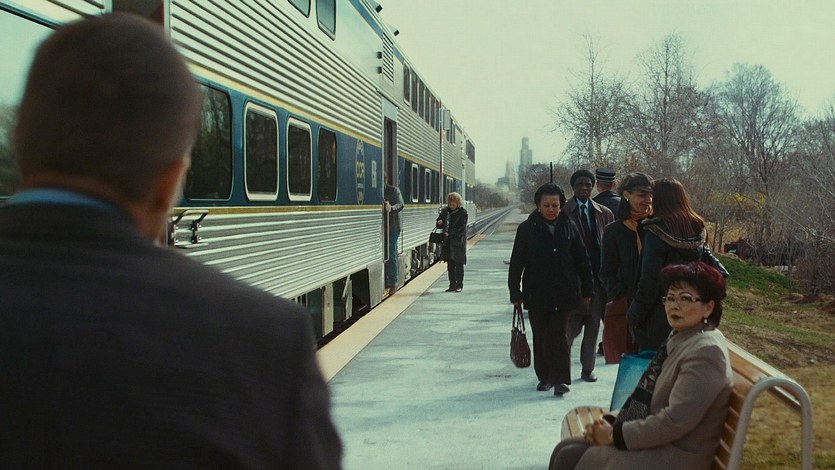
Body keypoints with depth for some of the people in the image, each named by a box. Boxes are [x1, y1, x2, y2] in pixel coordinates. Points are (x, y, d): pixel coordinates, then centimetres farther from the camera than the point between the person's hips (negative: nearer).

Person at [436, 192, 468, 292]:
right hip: (447, 242, 5)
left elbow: (461, 227, -12)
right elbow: (438, 222, 20)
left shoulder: (463, 212, -6)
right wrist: (439, 223, -5)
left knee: (458, 264, -3)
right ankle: (452, 285, 13)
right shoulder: (444, 211, 9)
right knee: (450, 264, 8)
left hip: (458, 241, -5)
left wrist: (449, 233, -21)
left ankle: (459, 285, 3)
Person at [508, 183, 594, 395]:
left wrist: (587, 290, 8)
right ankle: (544, 376, 20)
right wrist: (515, 291, -2)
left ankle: (560, 379, -4)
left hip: (564, 293, 0)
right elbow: (516, 262, 2)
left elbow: (582, 260, 8)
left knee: (559, 336, -4)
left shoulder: (569, 227, 4)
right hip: (536, 294, 0)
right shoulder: (527, 229, 0)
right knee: (540, 337, 8)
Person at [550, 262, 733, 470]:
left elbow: (675, 421, -24)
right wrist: (613, 422, -1)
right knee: (565, 449, 1)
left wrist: (615, 434, -15)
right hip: (654, 440, 9)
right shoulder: (681, 336, 12)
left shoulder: (706, 351, -19)